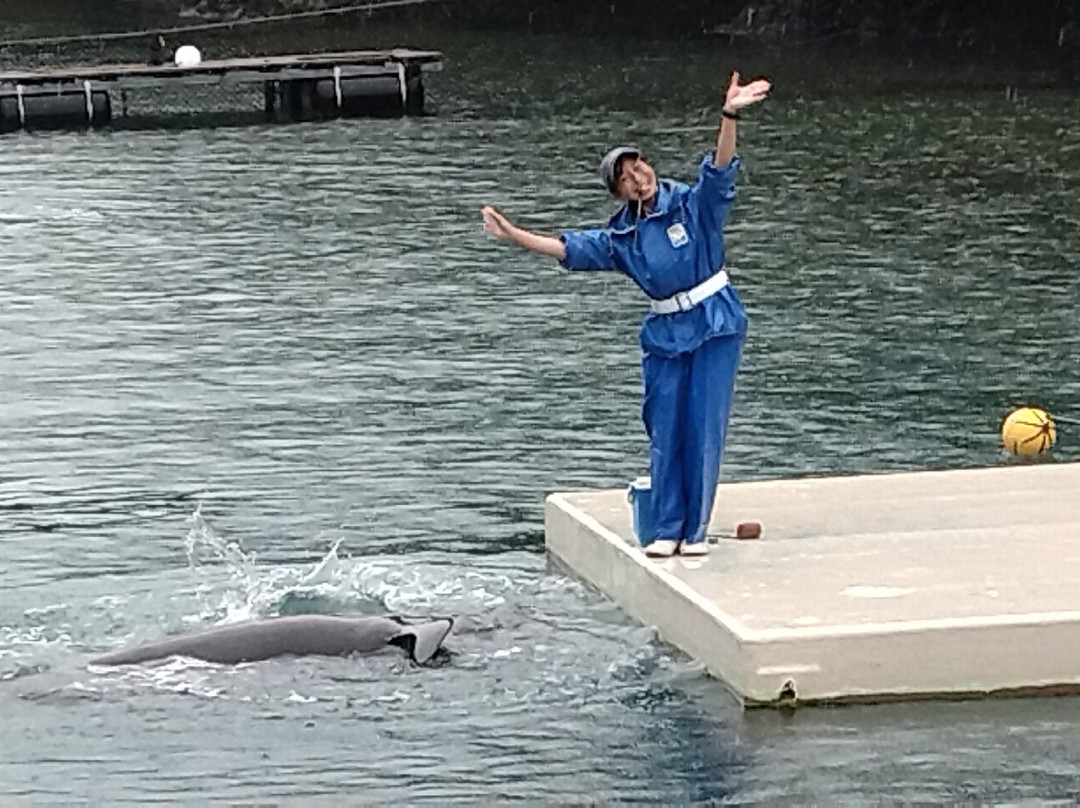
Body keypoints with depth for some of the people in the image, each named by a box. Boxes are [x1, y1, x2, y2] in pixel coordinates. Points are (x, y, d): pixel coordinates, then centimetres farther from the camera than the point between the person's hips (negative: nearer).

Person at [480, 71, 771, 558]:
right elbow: (569, 247, 12)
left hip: (715, 324, -4)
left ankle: (695, 530, 6)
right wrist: (513, 235, 9)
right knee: (664, 431, 2)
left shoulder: (693, 205, -6)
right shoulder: (620, 236, 6)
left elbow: (720, 170, -21)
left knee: (703, 427, -2)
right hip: (665, 333, 4)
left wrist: (729, 116, -38)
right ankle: (666, 530, 10)